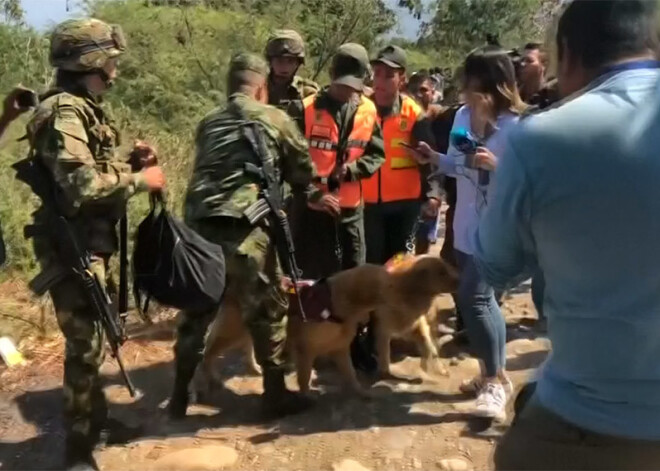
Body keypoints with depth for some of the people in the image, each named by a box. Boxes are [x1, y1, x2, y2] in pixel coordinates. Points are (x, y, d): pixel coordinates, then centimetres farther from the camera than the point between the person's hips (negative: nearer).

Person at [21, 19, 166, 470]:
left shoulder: (85, 109, 14)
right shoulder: (64, 112, -18)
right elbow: (82, 185, -28)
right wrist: (140, 180, -18)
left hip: (93, 245, 10)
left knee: (95, 336, 19)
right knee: (85, 343, -3)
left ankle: (96, 418, 35)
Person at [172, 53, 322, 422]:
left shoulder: (208, 123, 22)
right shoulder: (274, 119, 10)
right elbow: (303, 167, 18)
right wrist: (313, 194, 39)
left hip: (199, 226, 5)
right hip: (245, 229, -5)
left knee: (196, 311, 18)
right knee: (269, 311, 10)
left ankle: (179, 396, 28)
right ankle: (276, 395, 19)